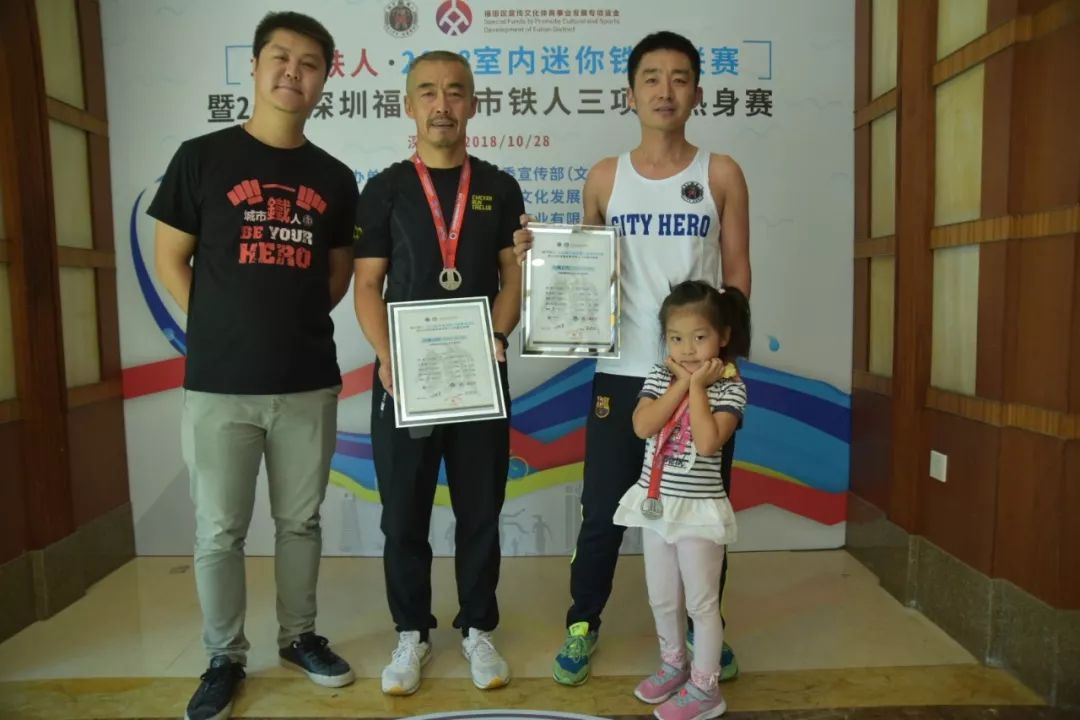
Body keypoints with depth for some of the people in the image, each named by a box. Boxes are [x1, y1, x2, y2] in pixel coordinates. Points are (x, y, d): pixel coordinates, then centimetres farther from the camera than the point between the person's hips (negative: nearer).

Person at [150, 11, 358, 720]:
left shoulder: (335, 178, 7)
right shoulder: (202, 157, 0)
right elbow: (170, 259, 2)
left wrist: (299, 319, 3)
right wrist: (225, 331, -1)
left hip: (310, 383, 2)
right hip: (220, 383, -2)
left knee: (301, 521, 13)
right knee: (220, 531, 8)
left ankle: (300, 636, 32)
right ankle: (225, 657, 26)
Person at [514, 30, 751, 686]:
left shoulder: (722, 174, 4)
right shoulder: (605, 178, 6)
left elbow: (738, 272, 4)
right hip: (622, 372, 1)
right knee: (603, 510, 7)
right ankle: (584, 623, 27)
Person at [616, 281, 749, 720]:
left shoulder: (729, 387, -12)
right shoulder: (659, 377, 1)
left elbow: (708, 443, -25)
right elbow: (643, 427, -15)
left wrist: (697, 387, -20)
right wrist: (681, 384, -15)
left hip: (699, 507, -5)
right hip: (655, 503, 5)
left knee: (701, 603, 7)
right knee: (661, 598, 18)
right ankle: (673, 665, 40)